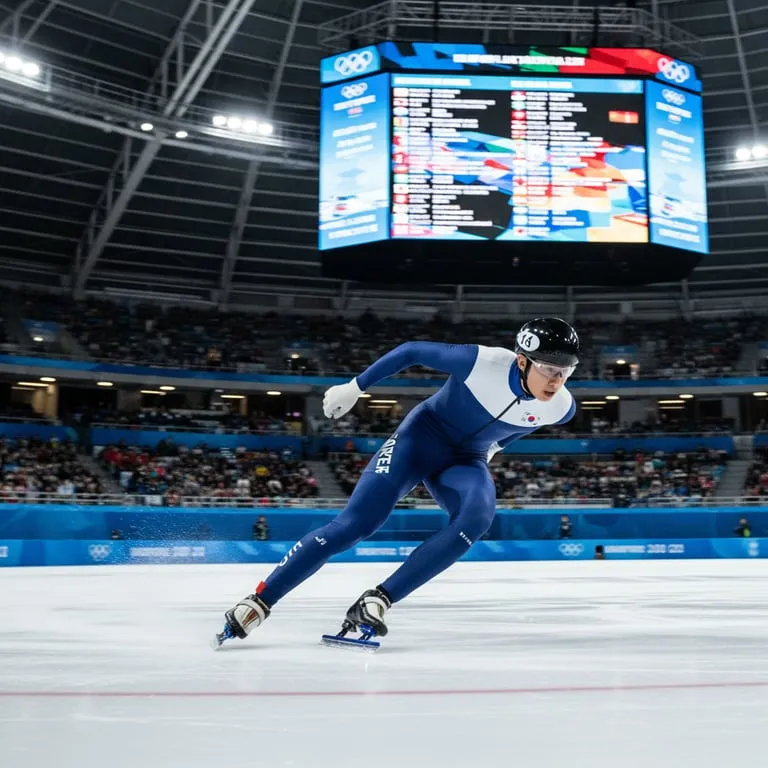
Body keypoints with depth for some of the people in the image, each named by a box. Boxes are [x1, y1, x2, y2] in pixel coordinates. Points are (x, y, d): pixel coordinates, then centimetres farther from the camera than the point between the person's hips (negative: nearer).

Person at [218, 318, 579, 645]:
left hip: (466, 460, 4)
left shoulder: (561, 408, -14)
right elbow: (412, 350, -14)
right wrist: (354, 387, -8)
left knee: (478, 514, -31)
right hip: (422, 435, -3)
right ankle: (259, 602, -6)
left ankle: (377, 601, -27)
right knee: (355, 524, -17)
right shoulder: (482, 362, -27)